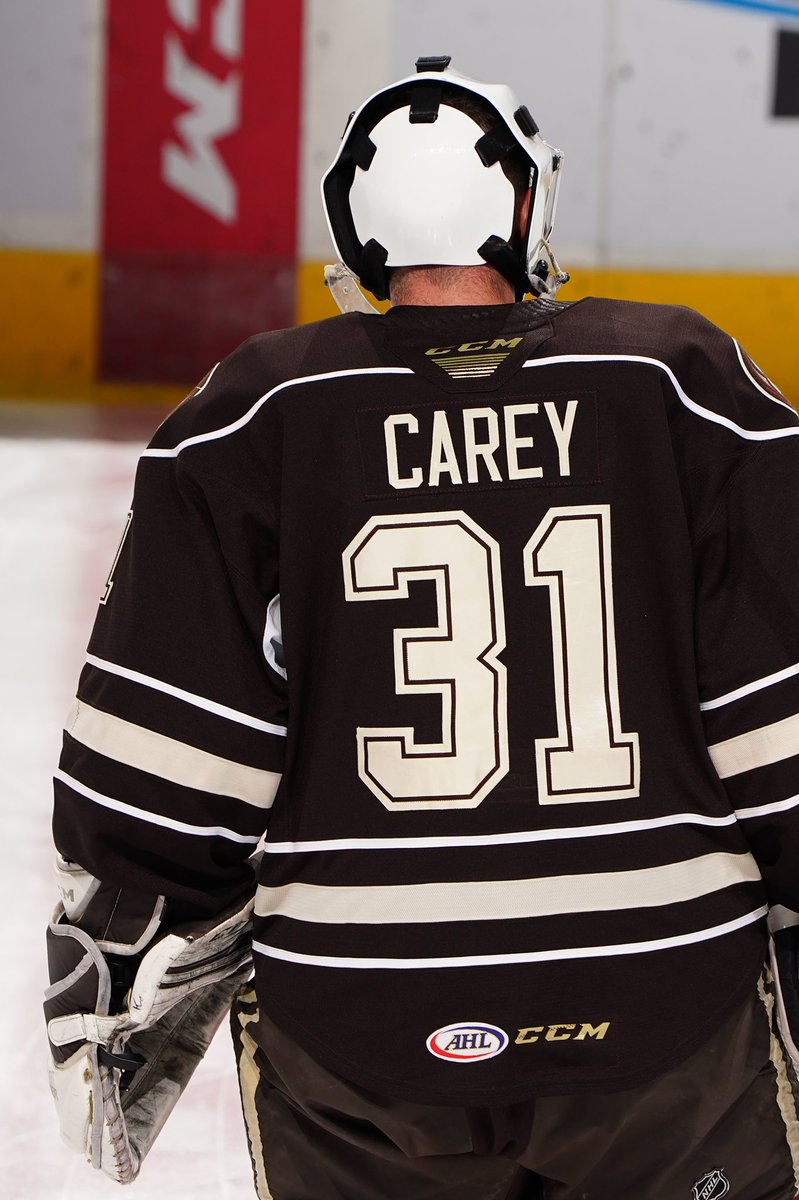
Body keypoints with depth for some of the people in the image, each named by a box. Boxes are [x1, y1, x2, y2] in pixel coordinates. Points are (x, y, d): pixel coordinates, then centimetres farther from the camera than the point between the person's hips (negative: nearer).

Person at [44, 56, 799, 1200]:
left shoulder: (253, 417, -3)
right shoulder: (685, 385, -2)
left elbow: (159, 763, -4)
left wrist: (116, 1001, 7)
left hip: (355, 1025, 1)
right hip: (668, 1012, 0)